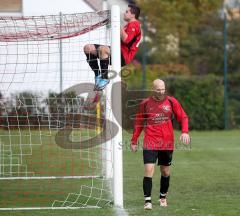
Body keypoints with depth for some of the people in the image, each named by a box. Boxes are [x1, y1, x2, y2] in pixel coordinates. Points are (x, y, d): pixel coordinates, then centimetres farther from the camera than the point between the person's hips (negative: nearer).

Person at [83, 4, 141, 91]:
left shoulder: (134, 25, -8)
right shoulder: (130, 25, 27)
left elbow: (125, 39, -23)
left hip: (123, 57, -11)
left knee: (102, 48, -41)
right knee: (88, 48, 3)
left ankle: (104, 77, -29)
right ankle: (98, 74, 1)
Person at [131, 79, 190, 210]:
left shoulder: (171, 102, 2)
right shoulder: (145, 103, 1)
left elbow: (183, 117, 5)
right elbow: (138, 123, 11)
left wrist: (185, 132, -13)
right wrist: (134, 141, 9)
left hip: (167, 144, 2)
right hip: (150, 143, -2)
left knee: (165, 172, 12)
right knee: (149, 169, -16)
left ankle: (163, 197, 33)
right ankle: (147, 201, -12)